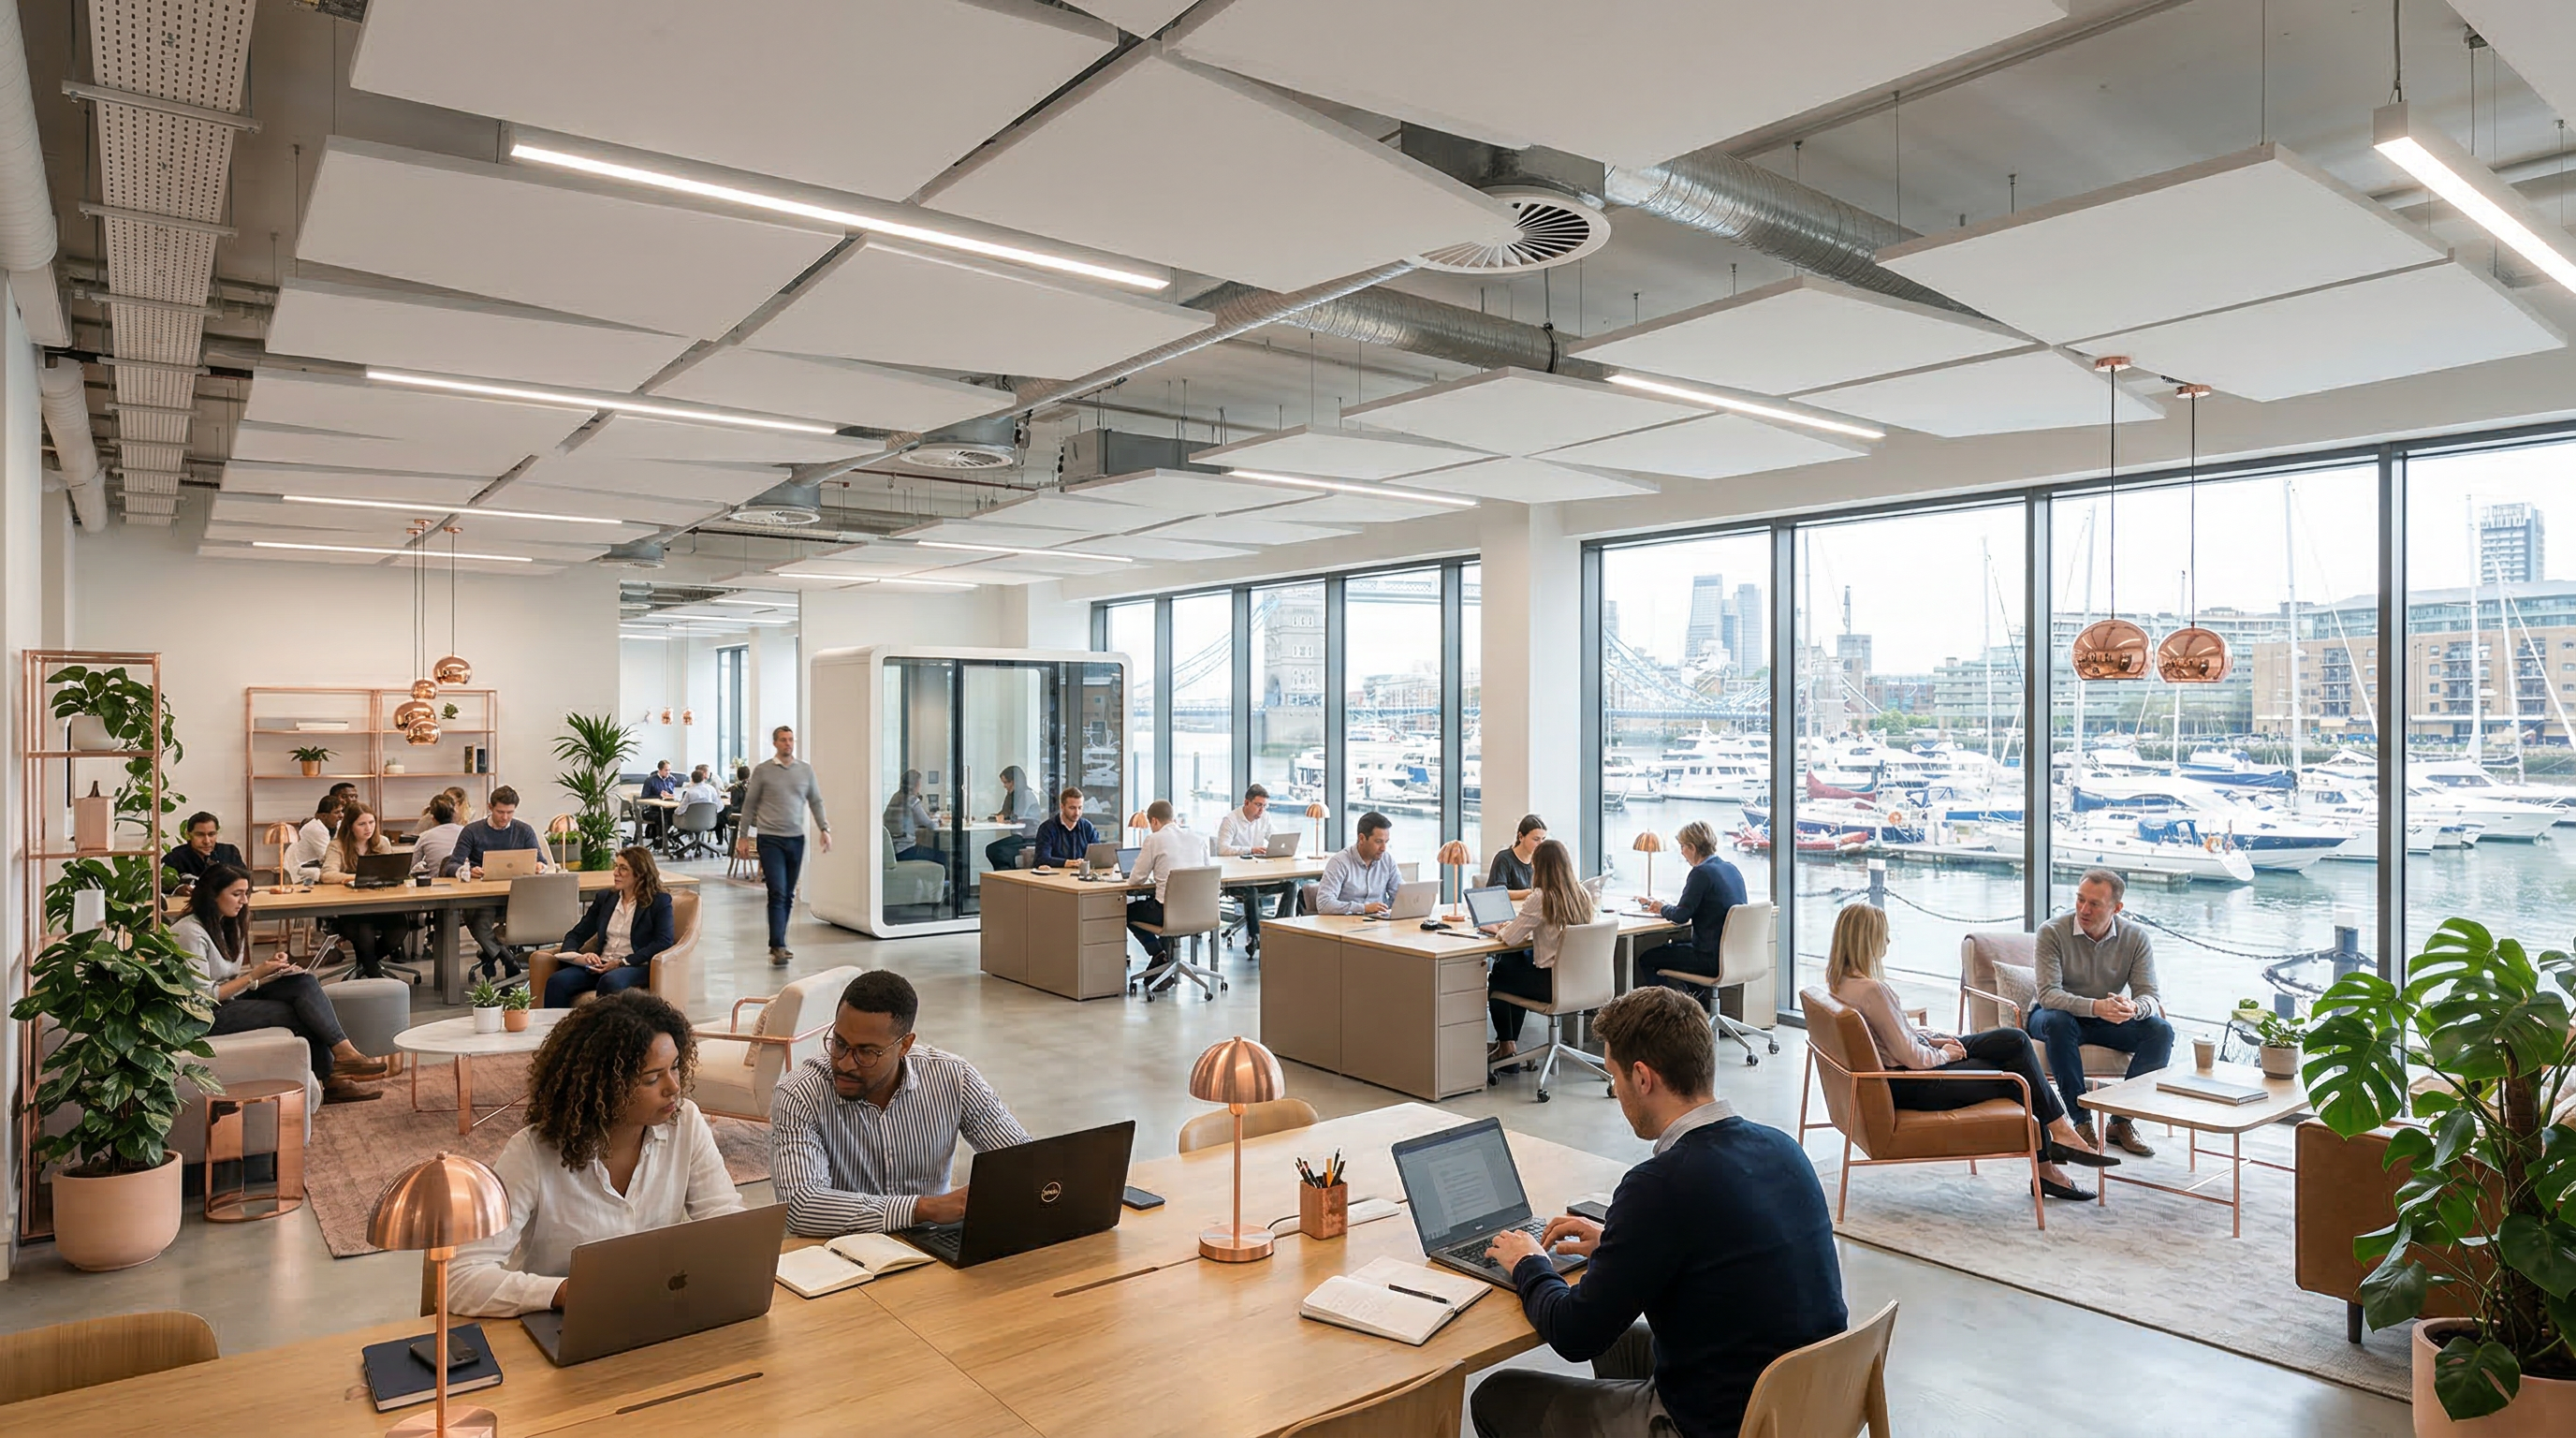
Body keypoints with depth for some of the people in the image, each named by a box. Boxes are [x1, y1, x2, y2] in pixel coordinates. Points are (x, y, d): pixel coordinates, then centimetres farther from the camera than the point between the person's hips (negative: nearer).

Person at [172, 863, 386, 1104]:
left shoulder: (228, 924, 12)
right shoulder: (190, 933, -16)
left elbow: (231, 976, 13)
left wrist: (267, 965, -4)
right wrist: (255, 975, -17)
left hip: (234, 996, 7)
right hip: (209, 1014, -7)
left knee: (304, 983, -19)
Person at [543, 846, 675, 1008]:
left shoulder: (659, 901, 3)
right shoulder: (605, 897, 20)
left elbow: (664, 942, -10)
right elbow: (576, 934, 19)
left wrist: (622, 962, -17)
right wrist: (573, 955, -5)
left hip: (637, 967, -5)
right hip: (601, 966, 5)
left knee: (610, 982, -39)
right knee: (556, 981, -24)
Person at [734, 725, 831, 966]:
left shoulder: (806, 770, 8)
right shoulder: (763, 771, -1)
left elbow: (815, 801, 12)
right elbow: (749, 805, 3)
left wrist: (824, 829, 1)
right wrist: (743, 837, 2)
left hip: (796, 839, 4)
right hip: (769, 839, -4)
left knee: (789, 895, 9)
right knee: (777, 893, -11)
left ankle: (778, 943, 20)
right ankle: (778, 946, -10)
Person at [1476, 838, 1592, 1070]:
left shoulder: (1540, 898, -20)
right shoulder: (1583, 895, 1)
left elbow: (1509, 938, -18)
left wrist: (1499, 930, 5)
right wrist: (1512, 927, 14)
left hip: (1552, 984, -7)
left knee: (1495, 979, 20)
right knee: (1514, 965, 30)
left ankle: (1505, 1046, 34)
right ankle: (1510, 1043, 36)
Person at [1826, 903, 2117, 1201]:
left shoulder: (1841, 980, 2)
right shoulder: (1872, 990, -29)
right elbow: (1911, 1057, -23)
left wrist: (1933, 1039, 6)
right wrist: (1944, 1053, -3)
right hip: (1912, 1088, -10)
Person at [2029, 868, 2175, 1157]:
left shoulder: (2136, 936, -6)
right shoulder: (2052, 932, -17)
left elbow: (2150, 995, -12)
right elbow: (2048, 994, -25)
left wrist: (2133, 1009, -38)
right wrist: (2094, 1007, -44)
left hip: (2108, 1023, 4)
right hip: (2062, 1017, -3)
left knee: (2161, 1030, -22)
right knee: (2056, 1021, -37)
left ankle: (2122, 1121, -13)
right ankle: (2080, 1120, -27)